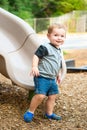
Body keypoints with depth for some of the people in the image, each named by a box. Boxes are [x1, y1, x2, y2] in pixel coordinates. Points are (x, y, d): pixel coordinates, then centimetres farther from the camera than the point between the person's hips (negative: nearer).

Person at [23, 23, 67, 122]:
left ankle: (49, 113, 25)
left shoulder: (59, 51, 15)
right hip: (42, 77, -9)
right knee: (40, 95, -18)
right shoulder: (45, 47, -12)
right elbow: (36, 56, -16)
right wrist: (35, 67, -29)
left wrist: (59, 75, 29)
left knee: (52, 96, 11)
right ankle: (30, 112, -2)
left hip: (52, 78, 9)